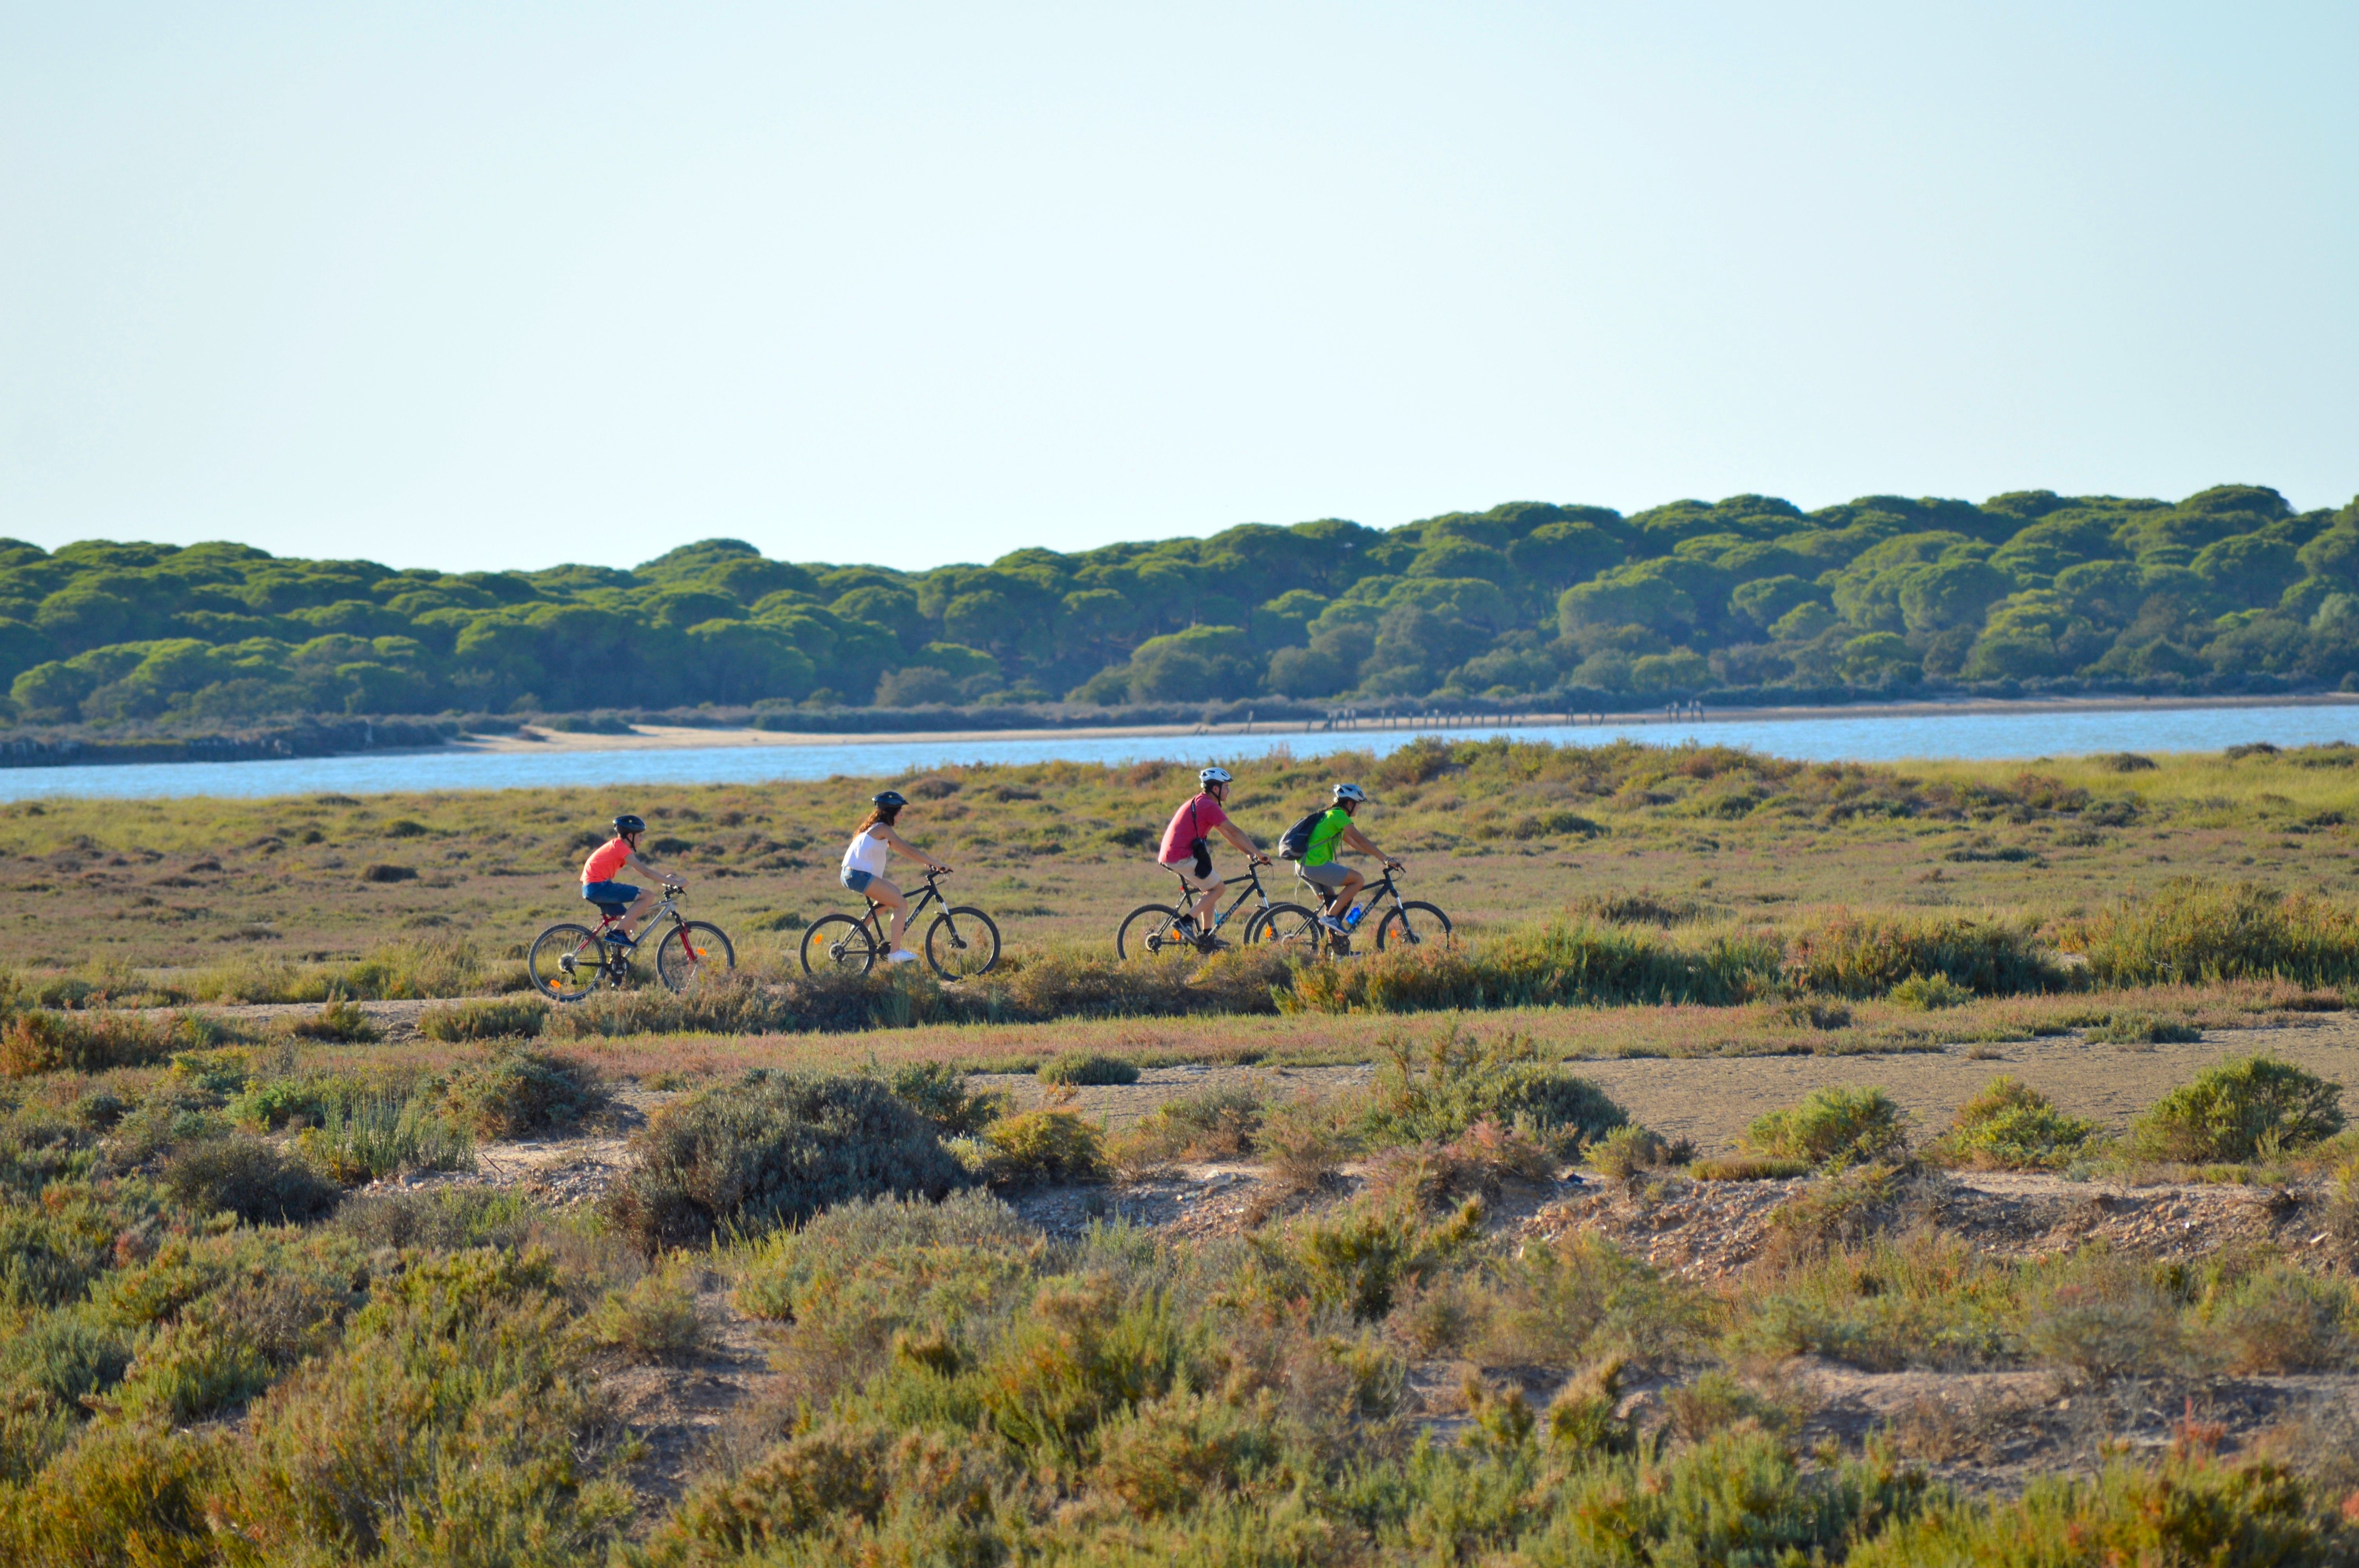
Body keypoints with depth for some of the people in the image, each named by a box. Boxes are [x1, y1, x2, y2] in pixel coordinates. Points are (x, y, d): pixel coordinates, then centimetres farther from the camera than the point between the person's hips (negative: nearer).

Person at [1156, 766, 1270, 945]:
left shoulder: (1199, 803, 21)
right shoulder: (1209, 806, -11)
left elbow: (1227, 834, 23)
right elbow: (1234, 832, -10)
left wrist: (1249, 854, 19)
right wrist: (1259, 854, -5)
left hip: (1169, 856, 10)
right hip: (1182, 858, -10)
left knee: (1211, 890, 18)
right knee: (1218, 888, -2)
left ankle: (1206, 936, 16)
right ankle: (1186, 922, -9)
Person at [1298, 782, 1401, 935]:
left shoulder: (1332, 815, 22)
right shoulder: (1338, 815, -8)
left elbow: (1353, 843, 26)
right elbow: (1361, 840, -14)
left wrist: (1381, 857, 23)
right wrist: (1386, 859, -13)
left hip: (1303, 867, 10)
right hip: (1316, 865, -10)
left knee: (1332, 902, 21)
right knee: (1359, 880, -8)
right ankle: (1330, 917, -12)